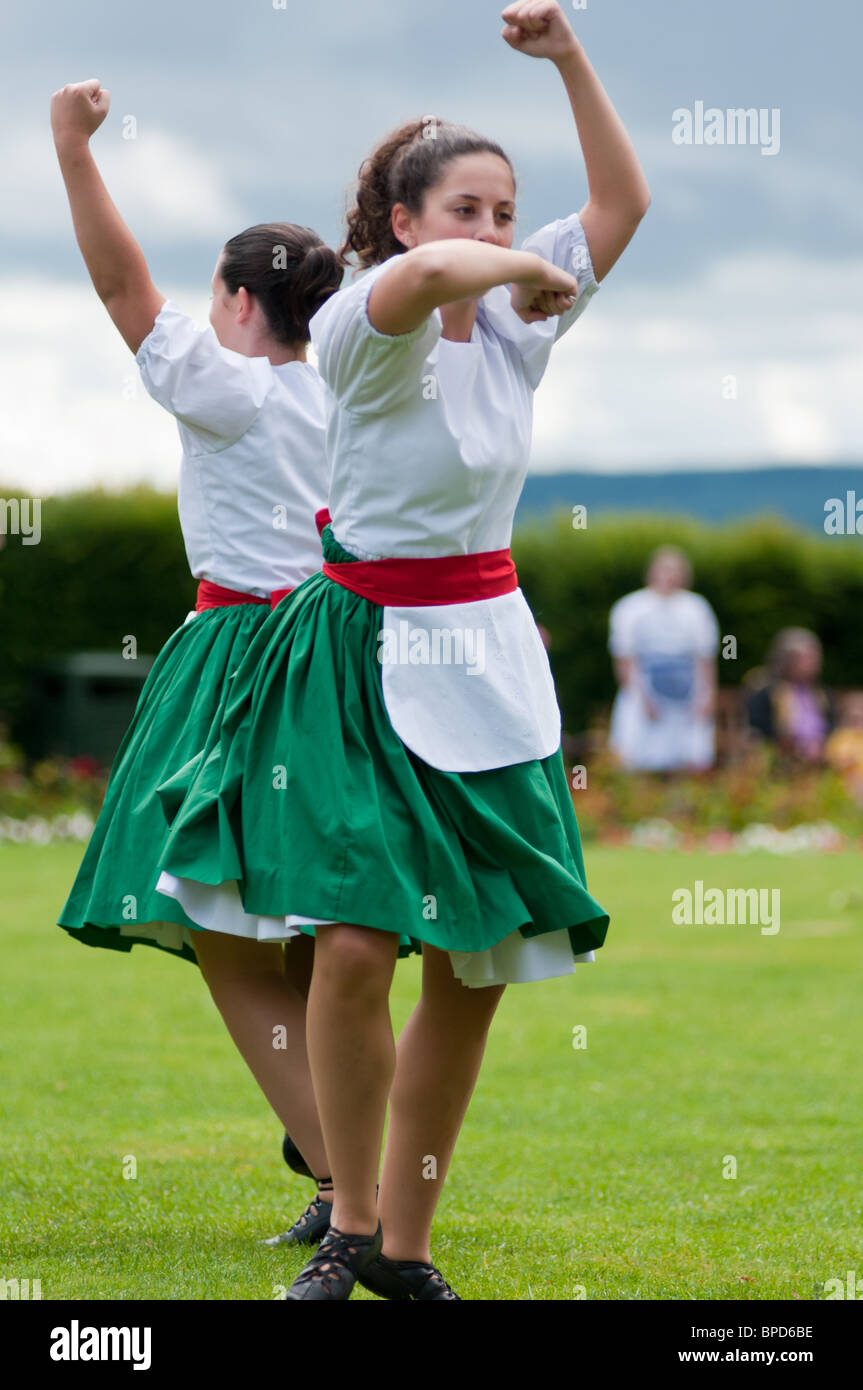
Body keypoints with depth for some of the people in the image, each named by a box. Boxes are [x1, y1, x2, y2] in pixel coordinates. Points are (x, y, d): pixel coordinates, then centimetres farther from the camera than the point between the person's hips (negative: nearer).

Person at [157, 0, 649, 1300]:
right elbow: (423, 275, -37)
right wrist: (529, 269, -19)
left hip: (485, 655, 6)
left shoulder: (515, 324, 6)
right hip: (366, 650, -6)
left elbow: (625, 202, 8)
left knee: (477, 966, 3)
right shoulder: (367, 327, -13)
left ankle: (406, 1242, 15)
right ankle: (351, 1226, 2)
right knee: (355, 940, -17)